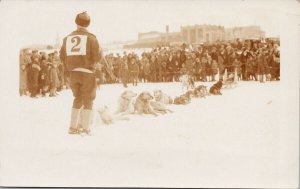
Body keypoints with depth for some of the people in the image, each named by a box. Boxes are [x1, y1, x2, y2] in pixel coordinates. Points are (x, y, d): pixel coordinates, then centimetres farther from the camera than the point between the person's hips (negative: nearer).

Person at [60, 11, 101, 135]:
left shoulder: (68, 38, 6)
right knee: (88, 100, 6)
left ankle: (73, 127, 17)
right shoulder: (91, 37, -6)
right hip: (87, 72, -4)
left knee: (77, 98, 19)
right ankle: (85, 128, 1)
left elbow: (62, 56, 8)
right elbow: (97, 57, -10)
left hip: (73, 73, 4)